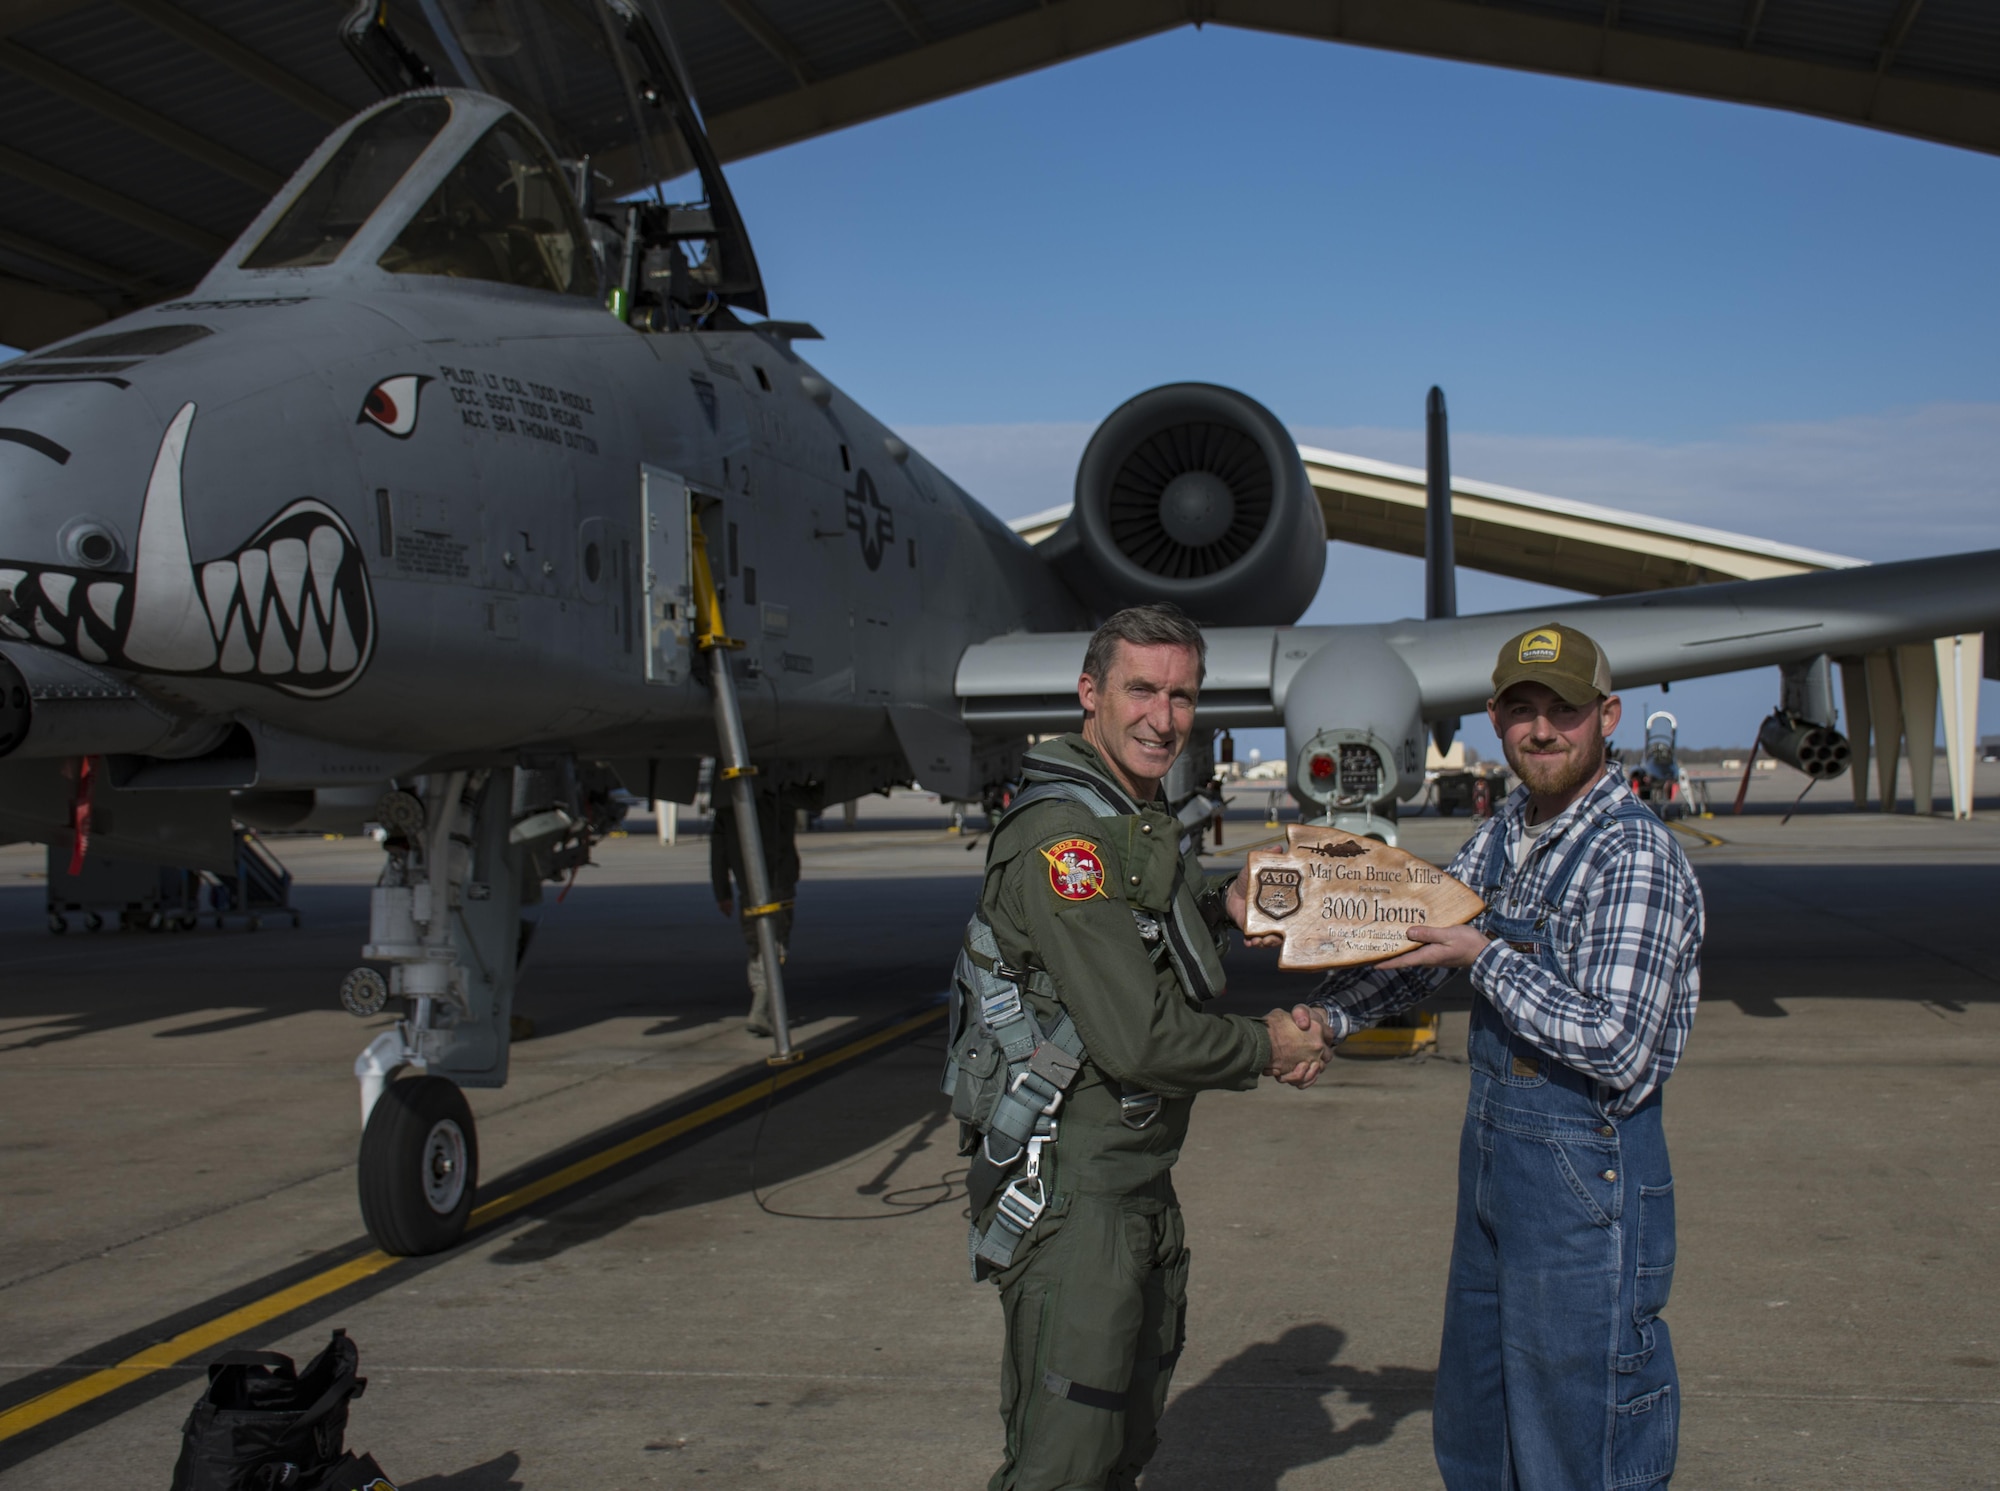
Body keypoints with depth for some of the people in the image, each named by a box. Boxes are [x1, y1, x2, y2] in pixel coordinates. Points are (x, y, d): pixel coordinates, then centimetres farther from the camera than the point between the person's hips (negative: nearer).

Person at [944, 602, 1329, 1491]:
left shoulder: (1147, 822, 11)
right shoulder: (1064, 837, -21)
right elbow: (1137, 1040, -24)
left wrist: (1223, 905, 10)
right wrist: (1266, 1048, -9)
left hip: (1140, 1182, 10)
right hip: (1067, 1192, -10)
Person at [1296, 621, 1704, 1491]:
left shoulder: (1635, 856, -18)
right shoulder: (1506, 833, 7)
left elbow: (1617, 1051, -25)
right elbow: (1421, 942, 18)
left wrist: (1486, 959, -18)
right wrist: (1328, 1015, 3)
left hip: (1588, 1180, -8)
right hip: (1494, 1160, 8)